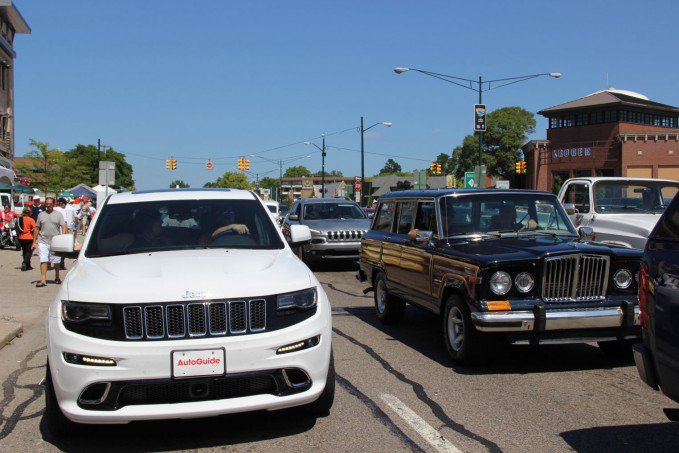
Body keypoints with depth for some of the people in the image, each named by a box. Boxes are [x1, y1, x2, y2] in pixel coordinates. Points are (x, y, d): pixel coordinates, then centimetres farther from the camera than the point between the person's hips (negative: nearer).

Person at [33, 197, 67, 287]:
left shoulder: (58, 215, 5)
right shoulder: (41, 215, 10)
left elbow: (63, 226, -4)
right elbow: (37, 229, 12)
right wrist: (34, 242, 9)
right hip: (43, 242, 1)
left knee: (56, 261, 9)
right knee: (43, 260, -7)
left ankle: (57, 277, 27)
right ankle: (43, 280, -9)